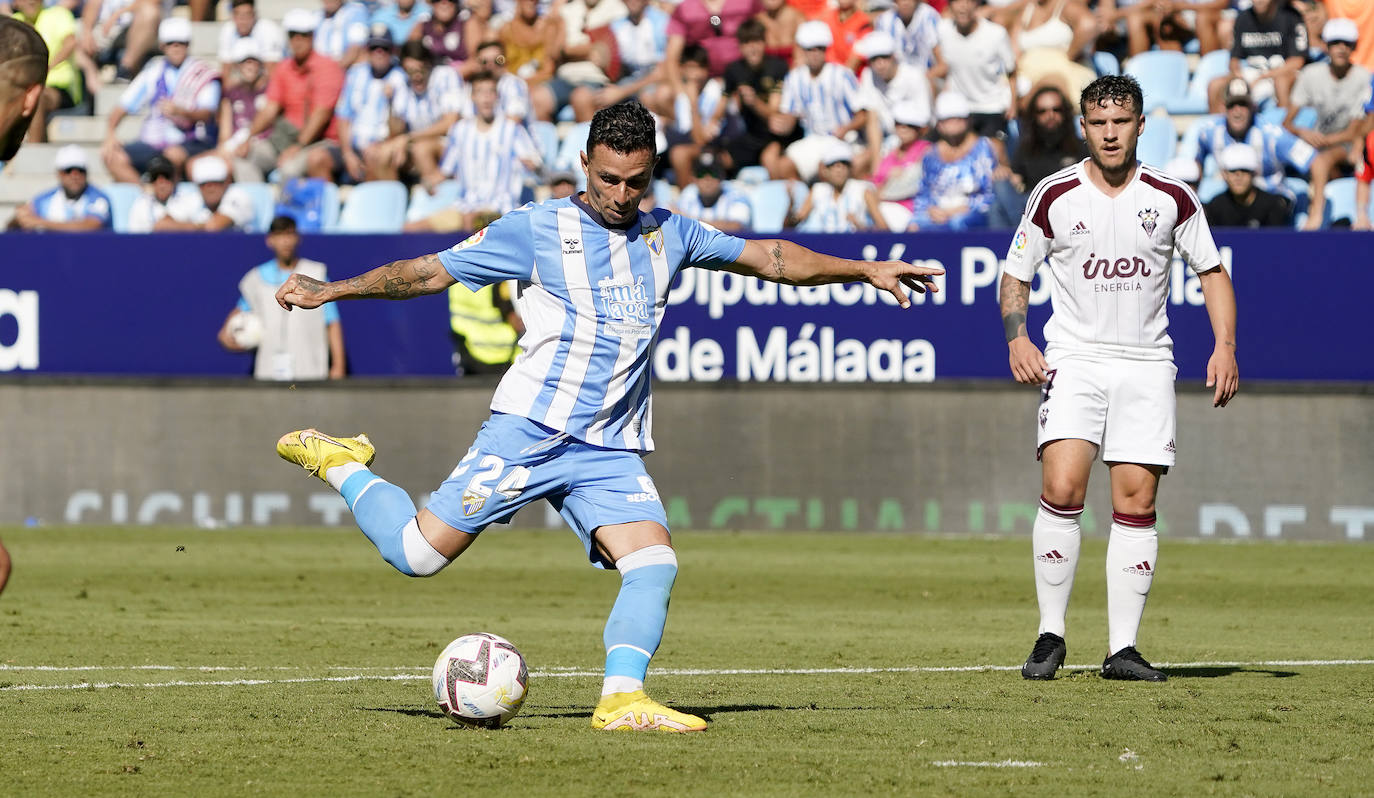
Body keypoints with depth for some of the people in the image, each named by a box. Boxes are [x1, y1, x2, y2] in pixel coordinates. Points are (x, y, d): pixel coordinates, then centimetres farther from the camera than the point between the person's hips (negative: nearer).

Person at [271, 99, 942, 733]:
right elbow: (429, 272, 3)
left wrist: (863, 270, 17)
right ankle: (339, 466, 15)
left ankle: (622, 699, -20)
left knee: (654, 563, -18)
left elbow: (770, 257, 22)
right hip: (528, 430, -4)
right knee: (418, 553, -10)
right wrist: (328, 290, -3)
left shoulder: (667, 236, 13)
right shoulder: (535, 231, 0)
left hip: (612, 449, 4)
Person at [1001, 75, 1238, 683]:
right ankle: (1051, 635, -9)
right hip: (1073, 359, -1)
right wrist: (1017, 339, -7)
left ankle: (1122, 648, 2)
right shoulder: (1054, 195, 1)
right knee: (1062, 489, -18)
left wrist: (1224, 346, 0)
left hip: (1146, 363, 1)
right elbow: (1015, 275, 10)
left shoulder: (1172, 198, 3)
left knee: (1136, 503, -3)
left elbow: (1211, 271, 12)